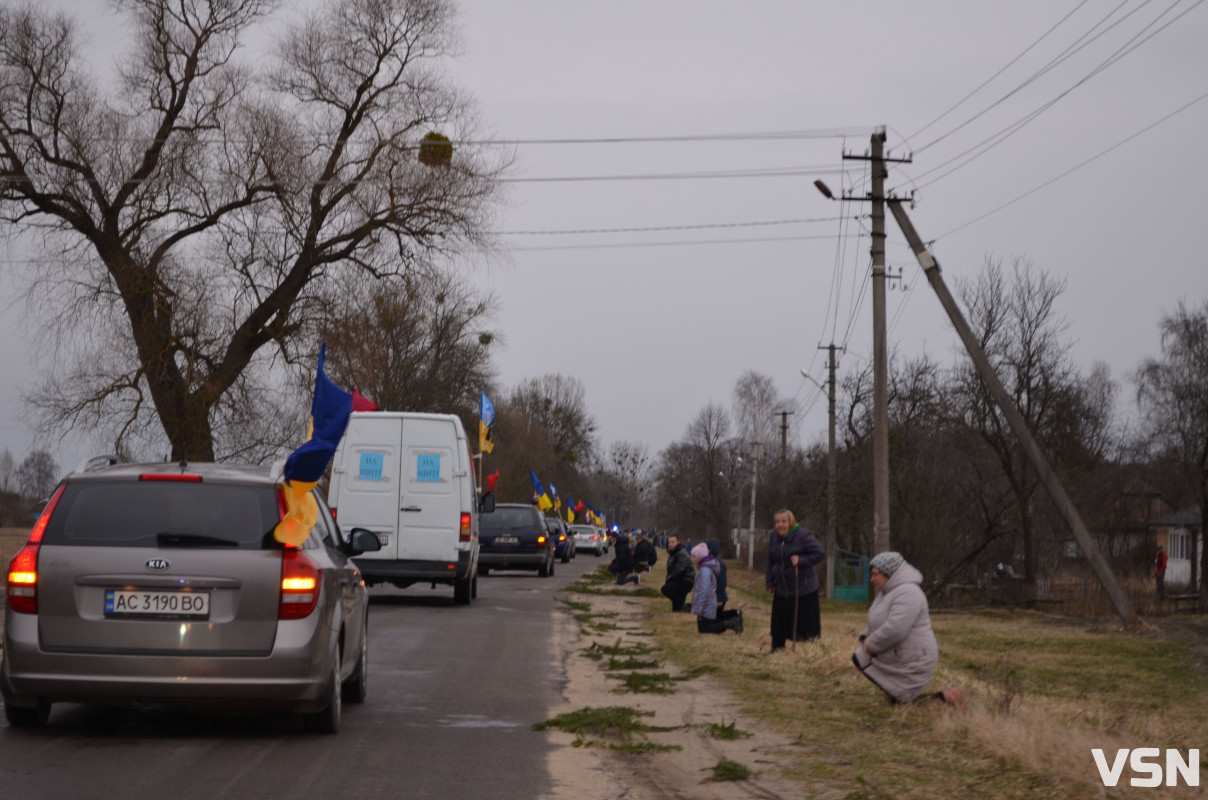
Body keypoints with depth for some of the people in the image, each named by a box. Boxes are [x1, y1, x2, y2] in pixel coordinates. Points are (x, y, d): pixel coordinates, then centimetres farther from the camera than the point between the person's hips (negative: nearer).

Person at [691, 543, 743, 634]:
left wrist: (699, 609, -21)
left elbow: (704, 591, -24)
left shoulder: (705, 570, -21)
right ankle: (733, 621, 12)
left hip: (706, 607, -10)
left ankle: (729, 624, -10)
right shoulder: (703, 567, 10)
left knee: (703, 629, -4)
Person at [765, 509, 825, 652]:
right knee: (779, 621, 9)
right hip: (781, 589, 5)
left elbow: (821, 554, -15)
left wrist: (801, 560, -24)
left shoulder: (804, 536, -14)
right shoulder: (774, 538, 6)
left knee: (805, 622, -2)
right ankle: (777, 648, 22)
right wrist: (770, 582, 11)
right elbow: (770, 561, 15)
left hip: (804, 588, -5)